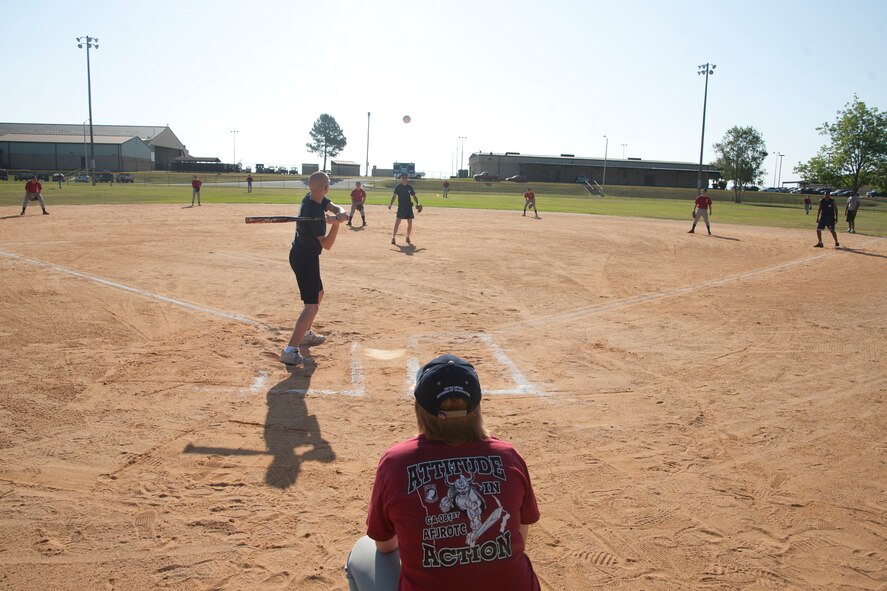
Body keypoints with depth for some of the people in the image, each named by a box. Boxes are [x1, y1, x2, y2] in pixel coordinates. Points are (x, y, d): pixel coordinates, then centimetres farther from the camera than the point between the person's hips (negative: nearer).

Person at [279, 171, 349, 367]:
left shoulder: (312, 198, -1)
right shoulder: (313, 213, -26)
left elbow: (336, 208, -5)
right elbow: (327, 245, -23)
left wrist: (339, 215, -28)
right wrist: (335, 224, -37)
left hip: (301, 255, 10)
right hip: (305, 259, -10)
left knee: (318, 294, 27)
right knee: (312, 306, -14)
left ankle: (305, 334, 39)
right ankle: (290, 351, -19)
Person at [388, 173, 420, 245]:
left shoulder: (410, 187, 6)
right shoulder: (398, 187, -2)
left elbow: (414, 196, 11)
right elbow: (394, 196, -11)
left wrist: (417, 203, -4)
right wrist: (391, 204, -25)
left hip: (409, 207, 3)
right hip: (401, 206, -3)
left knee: (410, 222, 4)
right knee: (397, 221, -12)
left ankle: (408, 237, 21)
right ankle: (394, 237, -13)